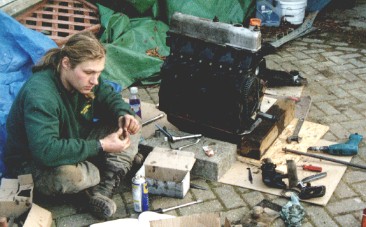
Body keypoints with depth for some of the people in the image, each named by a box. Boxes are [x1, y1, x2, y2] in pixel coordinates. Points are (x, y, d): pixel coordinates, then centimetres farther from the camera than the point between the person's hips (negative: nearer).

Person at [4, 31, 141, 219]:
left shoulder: (81, 77, -10)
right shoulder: (39, 95, -33)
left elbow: (109, 96, 8)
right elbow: (46, 151, -42)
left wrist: (124, 114, -16)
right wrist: (101, 146, -37)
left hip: (75, 145, 8)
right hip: (32, 164, -8)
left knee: (128, 126, -4)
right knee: (68, 176, -41)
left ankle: (102, 191, -19)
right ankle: (113, 175, -7)